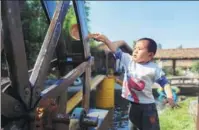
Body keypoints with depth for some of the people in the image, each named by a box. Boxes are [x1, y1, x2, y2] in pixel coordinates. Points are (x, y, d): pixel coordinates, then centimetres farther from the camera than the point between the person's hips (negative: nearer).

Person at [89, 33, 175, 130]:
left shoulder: (154, 69, -11)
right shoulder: (128, 60, -2)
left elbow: (164, 82, -6)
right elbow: (116, 51, -6)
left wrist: (169, 96, -18)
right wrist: (105, 39, -15)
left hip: (147, 105, -4)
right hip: (132, 104, 4)